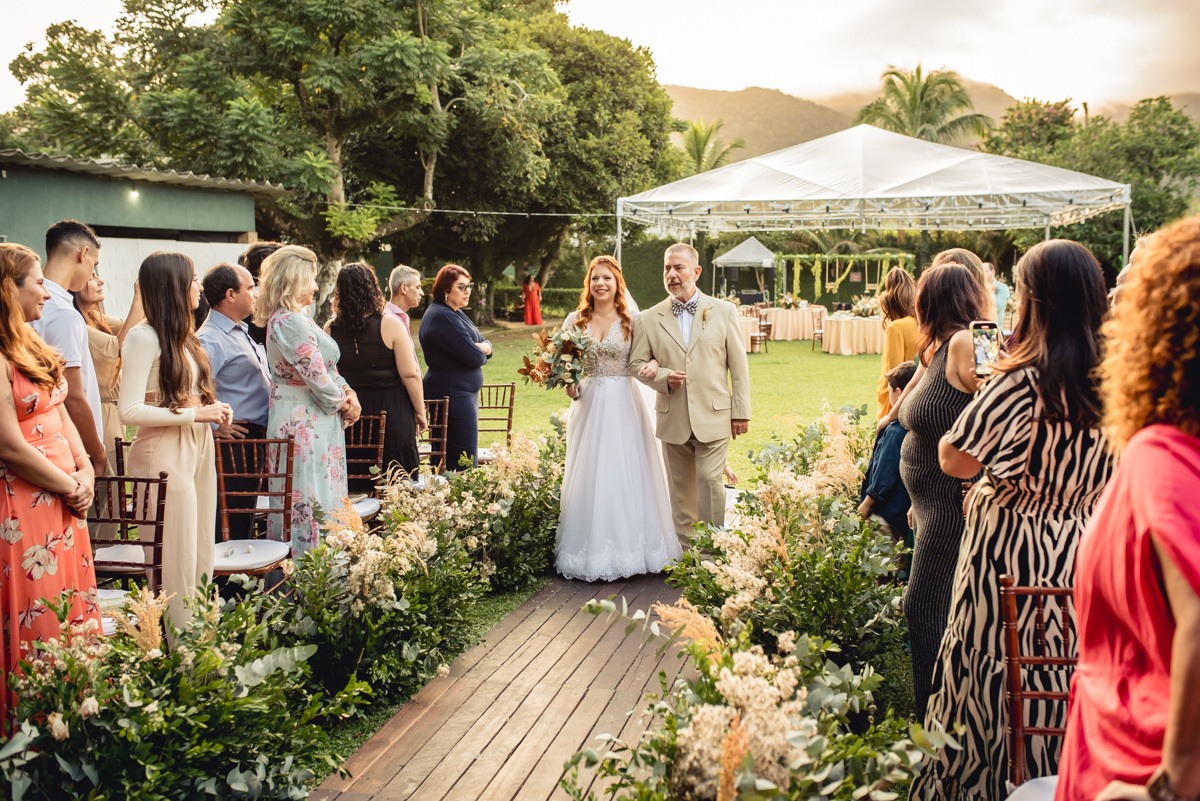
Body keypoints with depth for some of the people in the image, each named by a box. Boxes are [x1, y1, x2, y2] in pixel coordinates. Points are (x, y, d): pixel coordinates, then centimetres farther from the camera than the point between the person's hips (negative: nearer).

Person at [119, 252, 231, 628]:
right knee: (174, 564, -4)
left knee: (201, 557, 11)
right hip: (164, 456, -9)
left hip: (198, 449, 9)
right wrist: (192, 413, -15)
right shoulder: (144, 337, -11)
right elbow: (129, 412, -18)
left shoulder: (182, 336, 15)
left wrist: (213, 408, 5)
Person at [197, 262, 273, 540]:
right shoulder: (210, 339, -16)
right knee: (229, 528, -5)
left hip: (254, 439, 10)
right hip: (233, 440, -10)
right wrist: (215, 426, -21)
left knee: (244, 523, 17)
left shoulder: (241, 333, 17)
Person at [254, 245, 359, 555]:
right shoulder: (290, 321, -19)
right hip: (306, 425, -11)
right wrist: (342, 403, -2)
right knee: (311, 502, -7)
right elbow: (315, 373, -19)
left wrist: (349, 394, 2)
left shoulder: (282, 319, 15)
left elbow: (328, 368, 17)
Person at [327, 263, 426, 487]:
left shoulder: (330, 330, -3)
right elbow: (410, 375, -10)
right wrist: (420, 412, 2)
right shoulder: (390, 325, -11)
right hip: (390, 410, -3)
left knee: (354, 489, 11)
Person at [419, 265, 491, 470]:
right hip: (453, 396, -11)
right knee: (464, 463, -9)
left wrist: (484, 347, -10)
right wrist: (481, 353, 1)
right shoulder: (442, 317, -18)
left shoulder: (455, 313, 15)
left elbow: (484, 343, 15)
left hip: (466, 394, 11)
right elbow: (474, 357, -23)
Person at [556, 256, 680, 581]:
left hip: (624, 405, -2)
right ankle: (592, 549, 11)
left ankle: (629, 547, 9)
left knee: (626, 473, -1)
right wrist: (569, 385, -7)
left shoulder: (632, 319, 0)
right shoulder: (575, 320, 7)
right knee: (589, 476, 3)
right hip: (589, 404, 2)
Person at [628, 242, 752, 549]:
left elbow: (738, 365, 4)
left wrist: (741, 412, 0)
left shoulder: (724, 312, 3)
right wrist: (663, 377, -11)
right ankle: (685, 552, 19)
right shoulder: (649, 319, 5)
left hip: (713, 417, -2)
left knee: (710, 481, -7)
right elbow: (636, 363, 9)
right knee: (681, 489, 9)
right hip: (672, 420, 2)